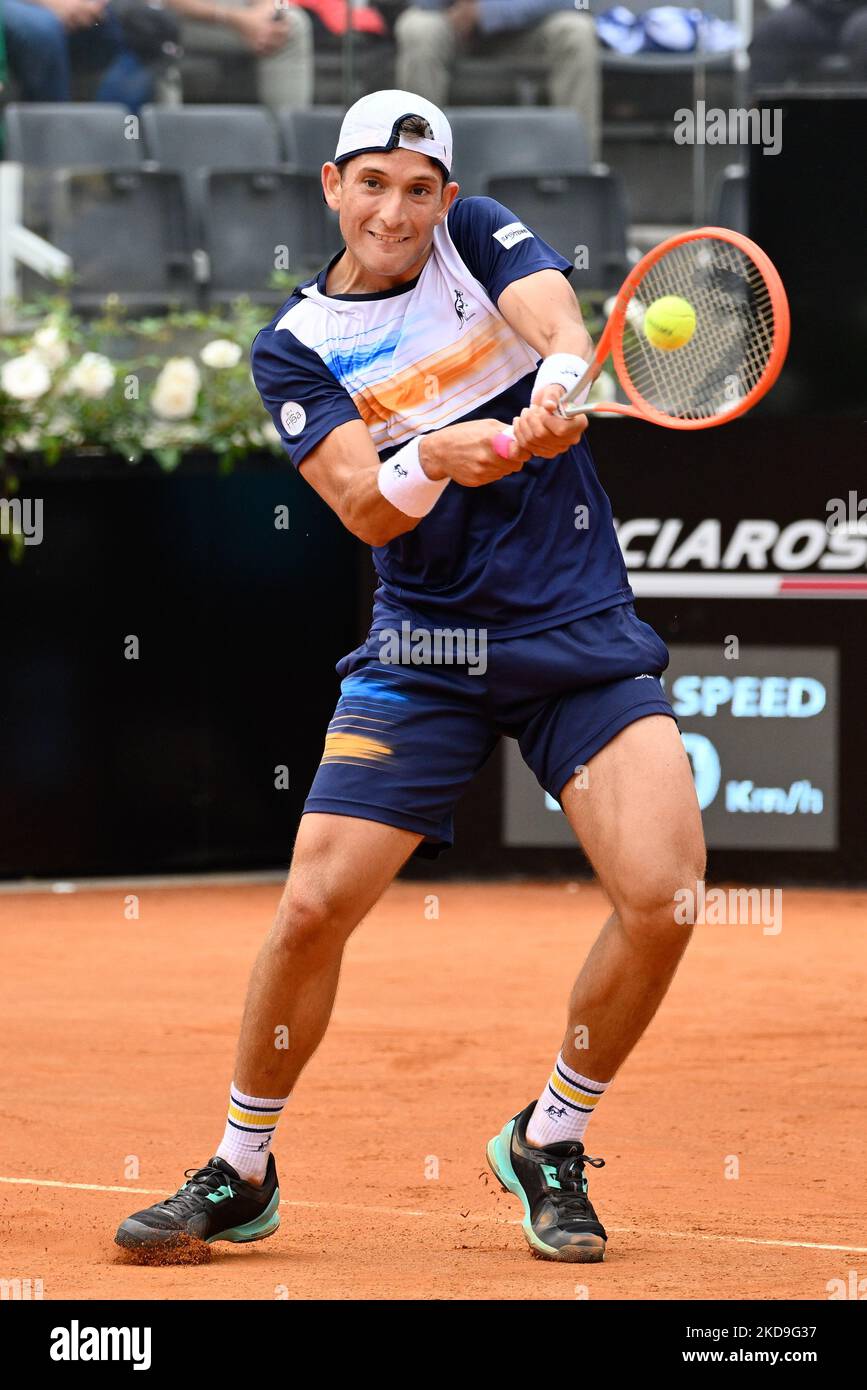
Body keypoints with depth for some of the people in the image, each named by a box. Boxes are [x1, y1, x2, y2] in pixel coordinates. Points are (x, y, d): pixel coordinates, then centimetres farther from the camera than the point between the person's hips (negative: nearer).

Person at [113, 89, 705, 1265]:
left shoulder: (481, 238, 4)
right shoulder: (295, 348, 1)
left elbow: (559, 319, -17)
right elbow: (365, 507, -13)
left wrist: (556, 388, -40)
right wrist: (436, 459, -35)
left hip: (583, 634, 0)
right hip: (425, 645, 0)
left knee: (664, 894, -17)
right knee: (314, 906, -11)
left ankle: (549, 1142, 6)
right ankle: (240, 1174, 10)